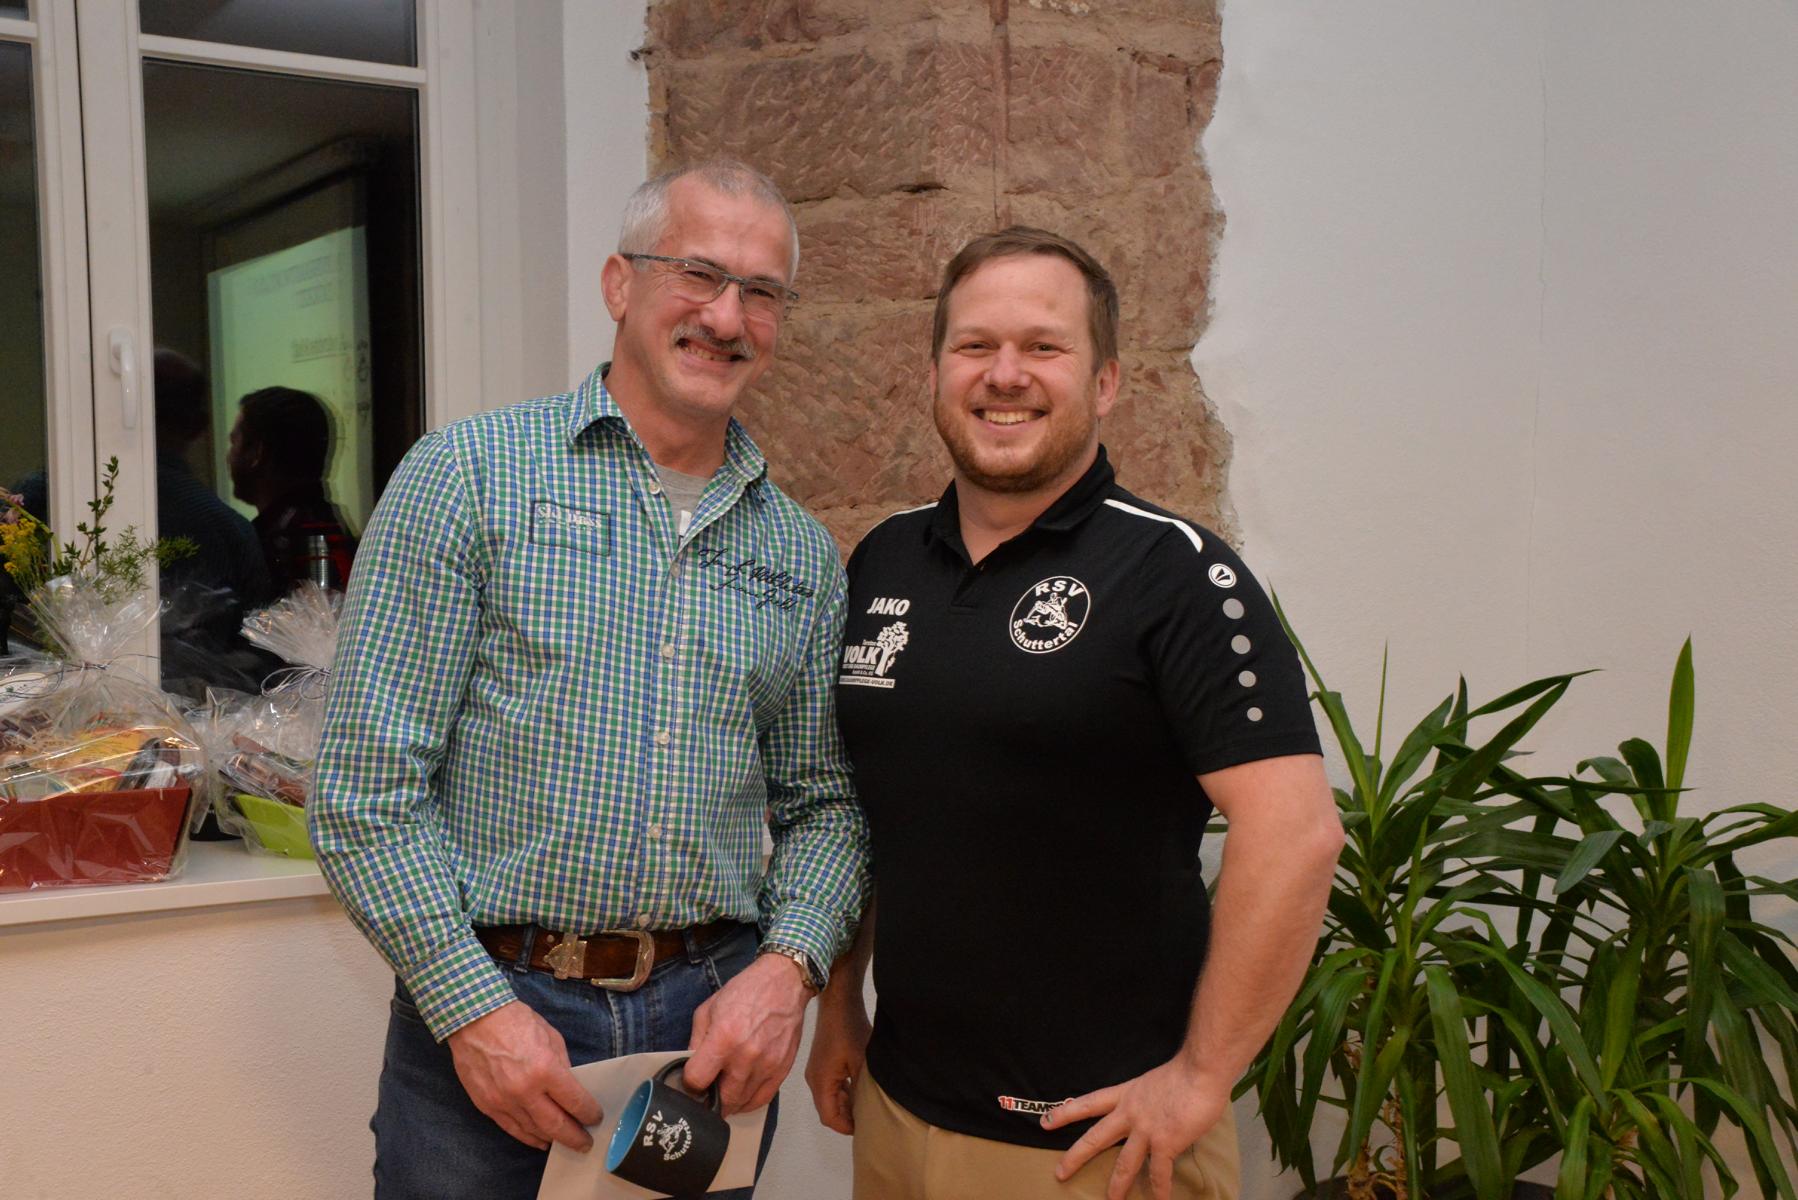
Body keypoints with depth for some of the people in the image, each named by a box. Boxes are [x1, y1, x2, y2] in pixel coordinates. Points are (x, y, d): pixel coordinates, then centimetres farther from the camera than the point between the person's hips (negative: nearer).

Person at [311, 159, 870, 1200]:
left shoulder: (804, 556, 7)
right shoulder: (468, 478, -5)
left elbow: (824, 804, 11)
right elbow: (367, 788, -8)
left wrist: (789, 966, -6)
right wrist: (474, 1006, -14)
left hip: (715, 1019, 4)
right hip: (483, 1007, -3)